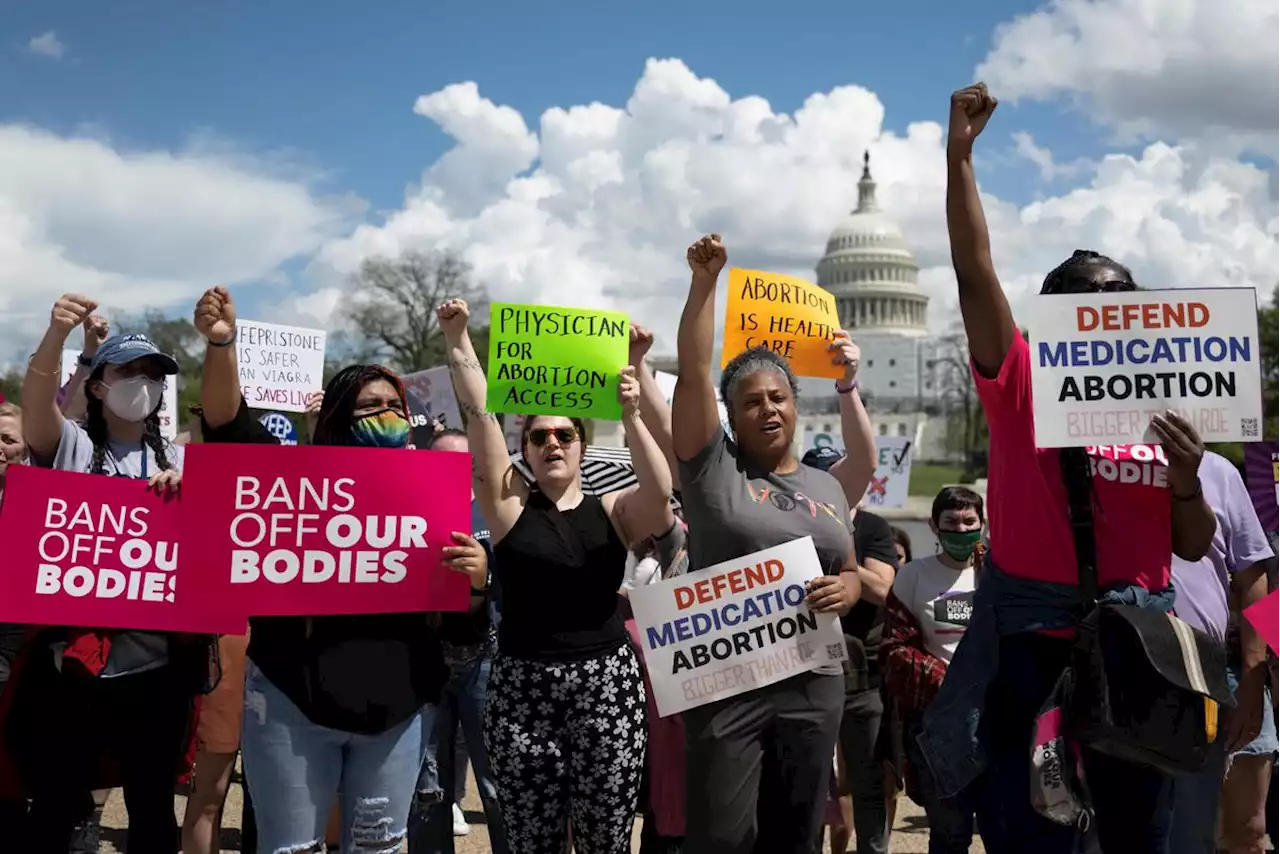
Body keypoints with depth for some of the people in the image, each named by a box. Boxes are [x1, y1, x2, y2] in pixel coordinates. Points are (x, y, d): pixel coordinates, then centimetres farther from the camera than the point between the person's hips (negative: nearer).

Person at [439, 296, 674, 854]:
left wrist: (630, 418, -24)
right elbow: (478, 413, -4)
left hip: (607, 685, 0)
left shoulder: (612, 511, 6)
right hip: (522, 687, 0)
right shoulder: (509, 505, 4)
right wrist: (457, 340, -11)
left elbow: (659, 493, -16)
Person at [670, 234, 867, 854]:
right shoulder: (713, 467, 0)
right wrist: (705, 281, -13)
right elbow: (693, 373, -10)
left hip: (813, 685, 4)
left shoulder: (827, 487, 15)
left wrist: (844, 591, -3)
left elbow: (852, 573, 21)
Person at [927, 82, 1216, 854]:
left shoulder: (1162, 410, 7)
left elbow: (1195, 548, 9)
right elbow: (975, 270, -11)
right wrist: (960, 154, -17)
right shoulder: (1021, 384, -1)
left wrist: (1187, 481, -11)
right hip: (1032, 636, -3)